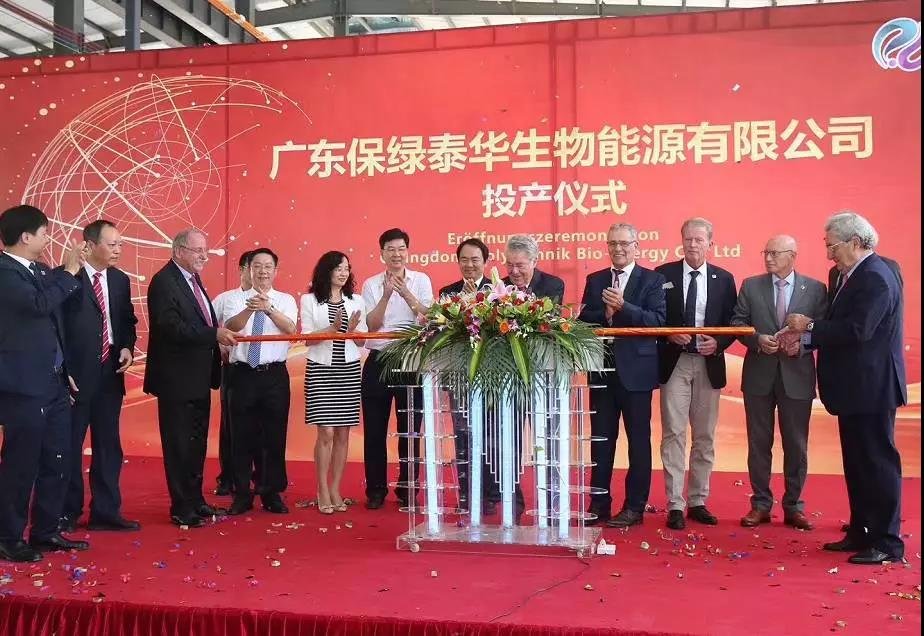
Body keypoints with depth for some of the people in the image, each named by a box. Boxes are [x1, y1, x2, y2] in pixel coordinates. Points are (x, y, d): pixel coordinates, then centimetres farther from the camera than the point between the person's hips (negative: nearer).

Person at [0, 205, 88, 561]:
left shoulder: (40, 271, 14)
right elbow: (40, 303, -28)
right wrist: (70, 271, -14)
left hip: (54, 383, 9)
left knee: (57, 461, 13)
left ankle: (45, 531, 25)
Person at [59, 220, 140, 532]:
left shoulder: (120, 280, 10)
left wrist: (127, 347, -2)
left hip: (110, 373, 6)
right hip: (74, 374, -6)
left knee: (108, 445, 10)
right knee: (68, 446, 6)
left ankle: (105, 511, 19)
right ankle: (66, 512, 19)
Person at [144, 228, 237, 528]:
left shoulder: (193, 279, 14)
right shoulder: (164, 281, -14)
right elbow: (171, 326, -25)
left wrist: (218, 334, 2)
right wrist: (214, 334, -27)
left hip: (198, 378, 9)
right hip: (177, 378, -9)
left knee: (197, 442, 16)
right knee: (179, 444, 0)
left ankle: (195, 500, 28)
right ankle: (182, 509, 9)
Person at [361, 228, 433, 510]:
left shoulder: (421, 280, 4)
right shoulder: (371, 284, 5)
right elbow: (372, 324, -5)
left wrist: (405, 292, -20)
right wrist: (386, 295, -17)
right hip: (378, 361, 1)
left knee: (410, 429, 6)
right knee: (374, 429, 4)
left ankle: (407, 490, 18)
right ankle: (376, 490, 15)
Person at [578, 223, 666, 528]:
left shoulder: (652, 280, 0)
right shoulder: (594, 281, 12)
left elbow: (658, 320, -13)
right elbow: (583, 320, 4)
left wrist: (622, 307, -22)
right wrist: (605, 314, -14)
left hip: (636, 370, -3)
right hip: (602, 369, 4)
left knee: (638, 439, 3)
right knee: (601, 438, 9)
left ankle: (635, 507, 12)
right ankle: (599, 504, 18)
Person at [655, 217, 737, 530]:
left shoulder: (724, 279, 7)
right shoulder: (663, 275, 1)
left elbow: (732, 323, 7)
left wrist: (718, 343, -10)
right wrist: (669, 335, -14)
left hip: (708, 365, 3)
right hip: (674, 363, -2)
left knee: (704, 437, 9)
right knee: (673, 434, -4)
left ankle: (698, 502, 20)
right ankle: (675, 505, 0)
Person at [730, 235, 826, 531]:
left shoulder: (815, 289, 2)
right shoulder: (751, 285, 5)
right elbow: (737, 322, 2)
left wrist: (801, 344, -17)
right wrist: (757, 339, -15)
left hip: (797, 376, -1)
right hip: (759, 374, 1)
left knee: (796, 445, 7)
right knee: (759, 443, 8)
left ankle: (794, 506, 20)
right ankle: (760, 504, 19)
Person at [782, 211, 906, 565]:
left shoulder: (875, 278, -18)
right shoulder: (853, 276, 13)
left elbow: (856, 330, -27)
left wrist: (810, 326, -18)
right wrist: (805, 335, 2)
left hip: (871, 388, -10)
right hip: (856, 388, 10)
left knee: (878, 463, -2)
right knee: (857, 463, 16)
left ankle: (887, 542, 8)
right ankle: (861, 533, 26)